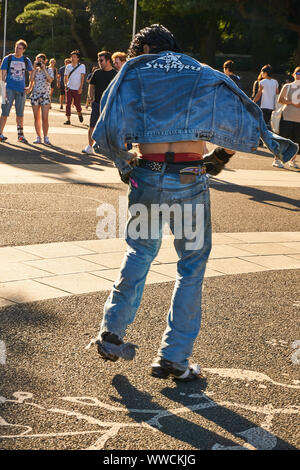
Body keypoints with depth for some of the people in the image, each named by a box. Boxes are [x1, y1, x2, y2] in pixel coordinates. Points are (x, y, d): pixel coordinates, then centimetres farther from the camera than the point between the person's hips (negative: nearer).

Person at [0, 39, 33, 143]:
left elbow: (31, 74, 21)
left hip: (21, 90, 3)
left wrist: (30, 87, 11)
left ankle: (20, 135, 15)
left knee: (20, 114, 7)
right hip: (9, 89, -2)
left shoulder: (26, 60, 9)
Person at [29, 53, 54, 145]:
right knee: (37, 118, 3)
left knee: (45, 118, -9)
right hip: (35, 94, 3)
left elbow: (50, 80, -15)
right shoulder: (35, 70, 11)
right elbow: (31, 80, -5)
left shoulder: (49, 70, 3)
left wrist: (44, 69, -13)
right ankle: (38, 137, 11)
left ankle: (45, 136, 3)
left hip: (45, 95, -3)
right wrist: (34, 69, -5)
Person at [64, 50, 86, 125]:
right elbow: (66, 76, 15)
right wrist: (65, 84, -2)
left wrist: (81, 88, -13)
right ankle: (68, 119, -1)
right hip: (69, 88, 2)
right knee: (68, 103, -5)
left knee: (77, 104, 3)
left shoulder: (82, 66, -1)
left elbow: (82, 77, -6)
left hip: (77, 89, -2)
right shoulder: (68, 66, 8)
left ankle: (79, 114, 34)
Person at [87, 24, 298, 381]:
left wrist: (124, 160, 17)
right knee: (192, 264, 10)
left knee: (140, 251, 22)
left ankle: (111, 332, 20)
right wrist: (220, 158, 22)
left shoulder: (134, 73, 9)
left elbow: (109, 129, 2)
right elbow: (243, 122, 10)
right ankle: (173, 356, 10)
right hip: (190, 177, -1)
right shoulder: (206, 77, 12)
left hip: (147, 174, 1)